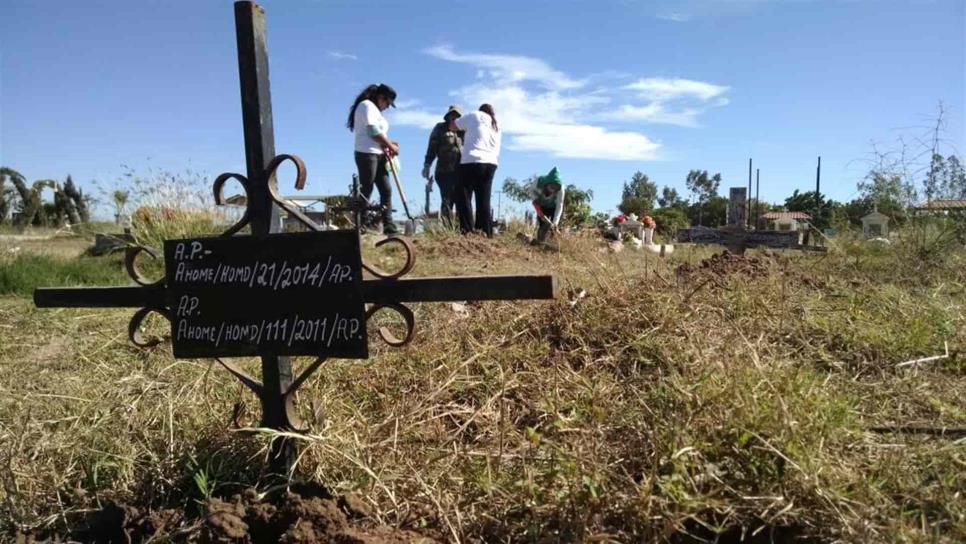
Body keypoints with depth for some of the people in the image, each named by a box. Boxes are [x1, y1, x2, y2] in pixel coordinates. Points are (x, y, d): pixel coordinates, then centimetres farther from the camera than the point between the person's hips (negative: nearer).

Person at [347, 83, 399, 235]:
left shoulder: (374, 109, 25)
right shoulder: (367, 105, -5)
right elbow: (373, 132, -15)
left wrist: (387, 146, 0)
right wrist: (390, 145, -6)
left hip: (378, 155, 10)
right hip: (367, 154, -10)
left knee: (386, 190, 4)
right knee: (366, 191, -10)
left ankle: (388, 226, 4)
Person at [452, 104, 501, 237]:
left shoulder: (475, 115, 8)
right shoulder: (496, 126, 24)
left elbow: (452, 126, 12)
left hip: (472, 162, -6)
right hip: (490, 164, 6)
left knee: (464, 198, -4)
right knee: (484, 201, 7)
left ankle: (468, 232, -13)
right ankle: (486, 233, 3)